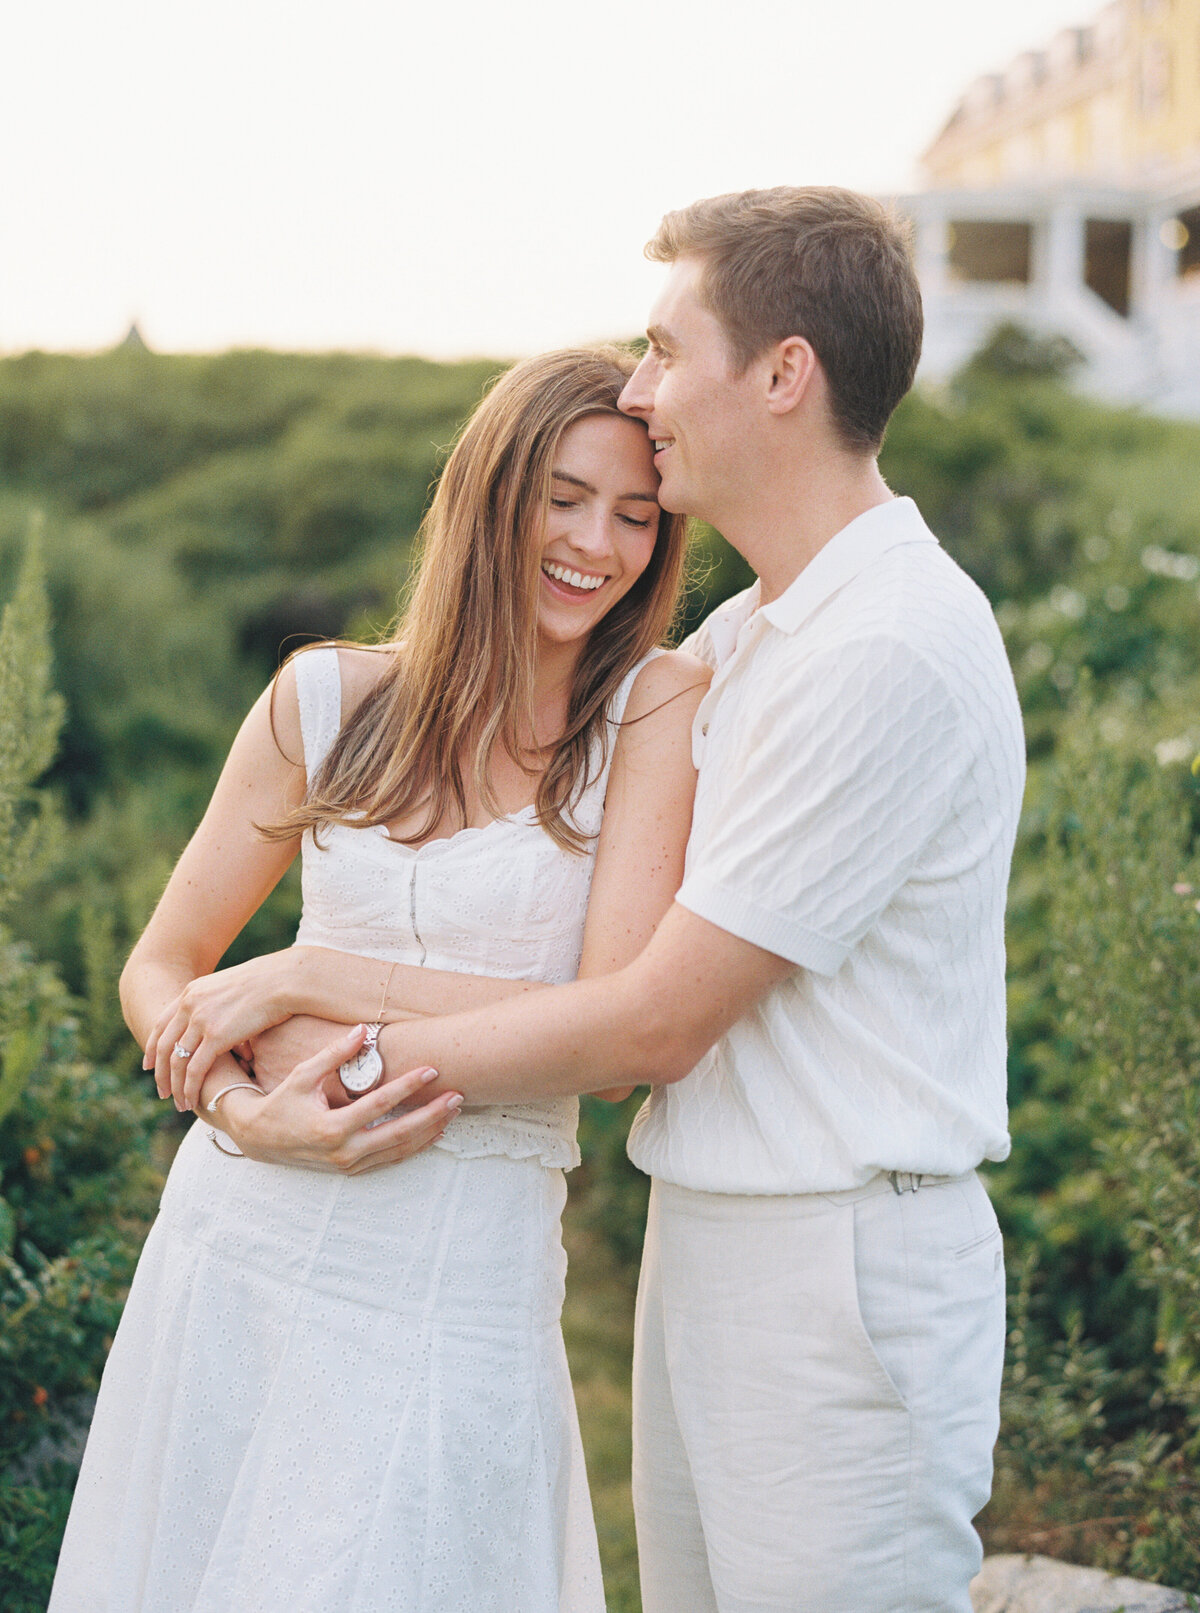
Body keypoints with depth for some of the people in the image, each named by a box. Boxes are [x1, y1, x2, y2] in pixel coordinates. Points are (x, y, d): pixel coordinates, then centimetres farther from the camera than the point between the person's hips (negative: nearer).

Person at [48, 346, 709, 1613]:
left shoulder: (658, 709, -5)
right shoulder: (328, 699, 2)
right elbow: (159, 970, 7)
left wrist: (312, 976, -13)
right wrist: (253, 1105, -14)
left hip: (466, 1263, -3)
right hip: (243, 1232, 3)